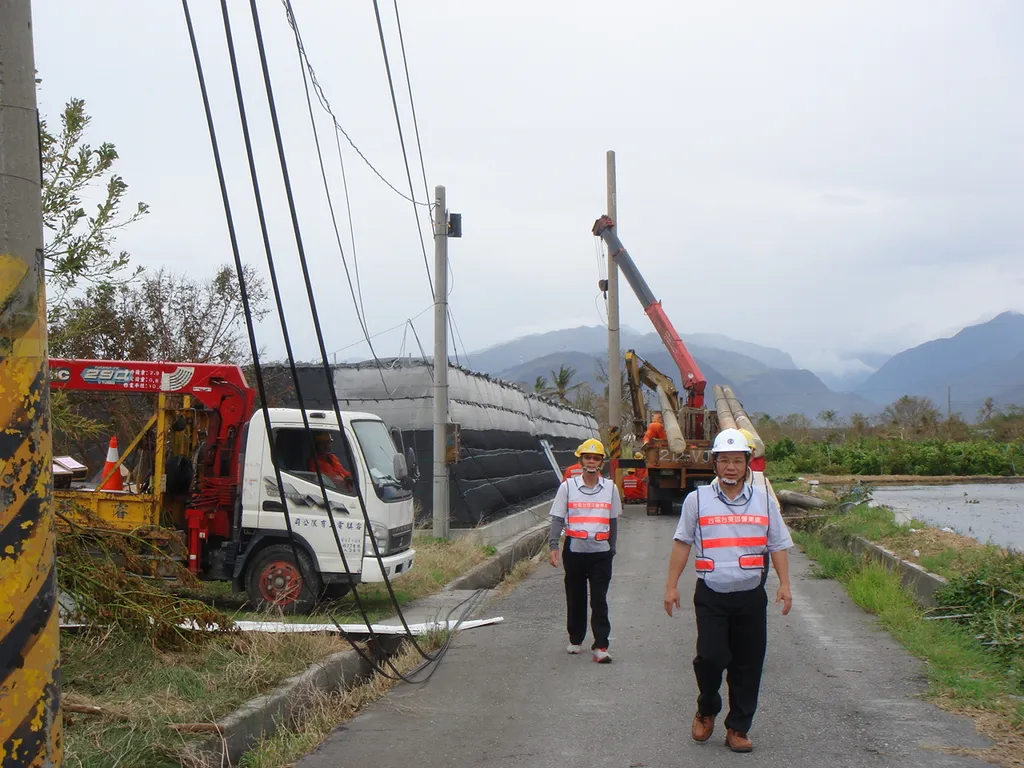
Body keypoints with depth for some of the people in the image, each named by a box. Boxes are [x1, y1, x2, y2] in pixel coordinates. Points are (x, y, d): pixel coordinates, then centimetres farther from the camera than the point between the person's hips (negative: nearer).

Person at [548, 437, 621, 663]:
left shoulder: (610, 488, 5)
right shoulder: (568, 486, 0)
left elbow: (613, 521, 14)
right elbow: (557, 518, 0)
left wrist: (612, 548, 15)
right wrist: (553, 546, -9)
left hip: (601, 552, 0)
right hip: (574, 550, 0)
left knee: (599, 600, -5)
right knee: (575, 598, 10)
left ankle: (600, 646, -4)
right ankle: (575, 639, 26)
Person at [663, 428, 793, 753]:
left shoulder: (763, 500, 9)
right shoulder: (698, 499, 4)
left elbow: (778, 545, 12)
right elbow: (682, 543, 7)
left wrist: (784, 585, 2)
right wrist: (671, 586, 3)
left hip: (751, 596, 2)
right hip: (711, 595, -2)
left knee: (747, 665, 3)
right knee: (710, 658, -9)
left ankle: (738, 728, 16)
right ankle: (706, 710, 19)